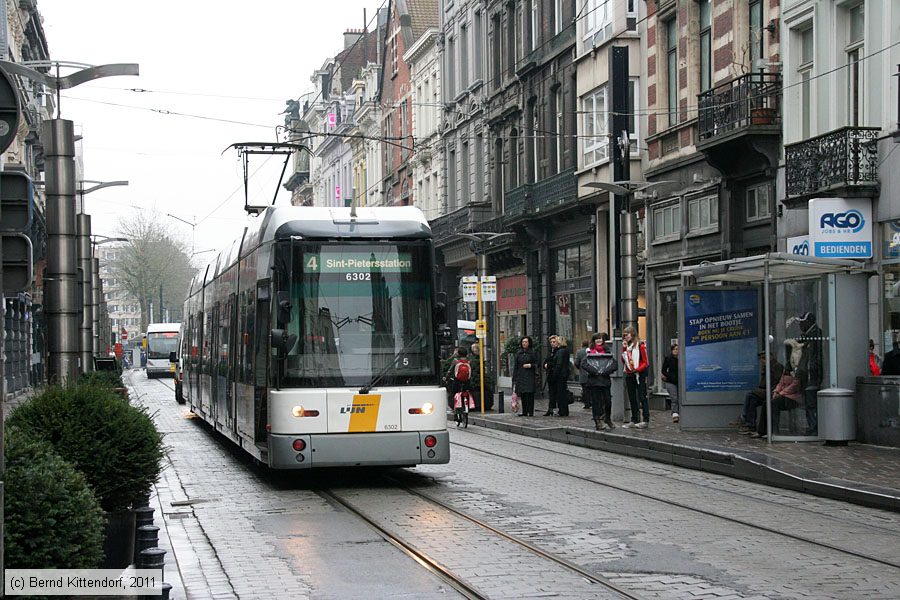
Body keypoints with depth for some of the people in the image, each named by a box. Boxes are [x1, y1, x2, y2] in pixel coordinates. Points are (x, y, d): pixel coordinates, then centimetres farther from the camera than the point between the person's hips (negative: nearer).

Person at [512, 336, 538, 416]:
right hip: (520, 376, 4)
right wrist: (515, 377, 8)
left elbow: (537, 364, 2)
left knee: (529, 394, -9)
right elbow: (516, 365, 13)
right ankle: (524, 412, 8)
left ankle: (530, 412, -8)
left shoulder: (533, 353, 1)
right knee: (522, 395, 3)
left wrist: (530, 365, -17)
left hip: (530, 376, -4)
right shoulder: (519, 353, 12)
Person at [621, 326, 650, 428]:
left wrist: (637, 369, -23)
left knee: (642, 397, -6)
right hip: (629, 375, 7)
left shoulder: (640, 346, -9)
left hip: (639, 375, -7)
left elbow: (645, 362, -10)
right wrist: (624, 349, -3)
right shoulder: (626, 346, 11)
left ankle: (646, 420, -5)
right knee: (632, 399, 11)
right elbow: (623, 361, 6)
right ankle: (634, 420, 17)